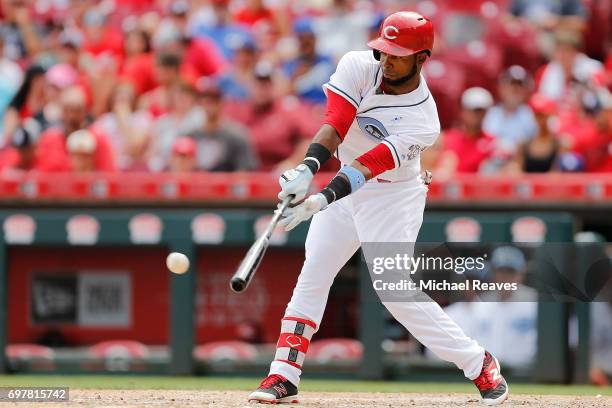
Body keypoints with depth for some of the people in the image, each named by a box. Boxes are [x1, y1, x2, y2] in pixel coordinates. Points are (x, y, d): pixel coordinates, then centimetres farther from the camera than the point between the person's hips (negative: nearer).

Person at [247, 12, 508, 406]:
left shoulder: (422, 121, -28)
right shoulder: (359, 68, -15)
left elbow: (366, 168, -36)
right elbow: (334, 125, -27)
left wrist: (320, 201, -49)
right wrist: (308, 168, -45)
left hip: (393, 196, -6)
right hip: (346, 186, 6)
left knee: (396, 292, -12)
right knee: (312, 277, 2)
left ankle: (480, 364, 0)